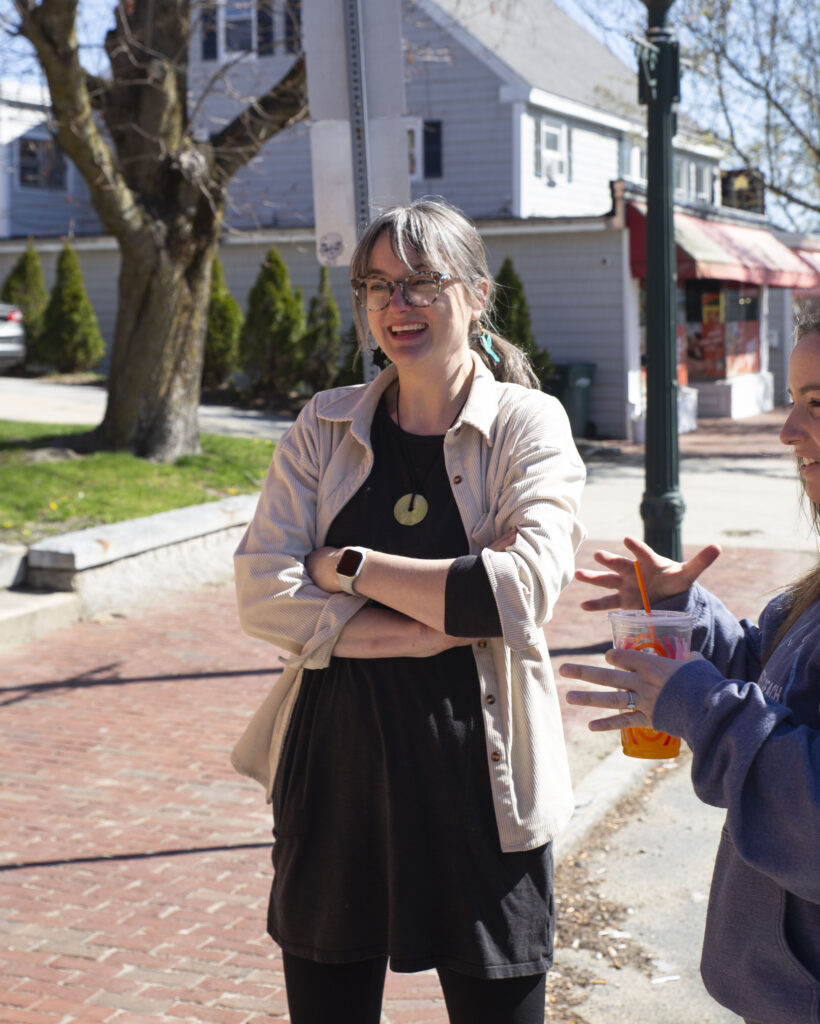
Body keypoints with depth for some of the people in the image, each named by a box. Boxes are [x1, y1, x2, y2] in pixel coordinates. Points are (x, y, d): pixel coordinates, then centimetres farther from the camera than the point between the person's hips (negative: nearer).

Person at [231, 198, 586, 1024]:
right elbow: (263, 596, -7)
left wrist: (348, 566, -13)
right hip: (333, 766, 3)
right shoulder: (325, 427, 4)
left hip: (476, 770, -2)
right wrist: (442, 621, -16)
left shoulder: (529, 424, -3)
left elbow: (521, 592, -19)